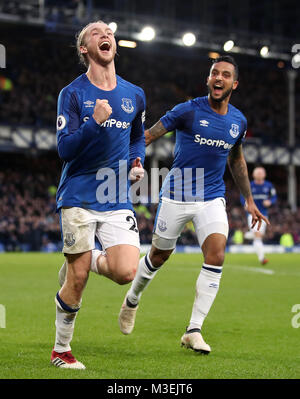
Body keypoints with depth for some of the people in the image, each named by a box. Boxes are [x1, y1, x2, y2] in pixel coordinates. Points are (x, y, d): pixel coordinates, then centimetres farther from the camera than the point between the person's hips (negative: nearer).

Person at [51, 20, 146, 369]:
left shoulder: (134, 95, 11)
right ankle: (60, 350, 18)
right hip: (79, 199, -3)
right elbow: (65, 150, -10)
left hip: (117, 200, 3)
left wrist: (136, 163, 7)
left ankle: (87, 260, 20)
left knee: (126, 272, -14)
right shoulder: (72, 93, -2)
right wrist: (95, 122, -25)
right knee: (77, 281, -3)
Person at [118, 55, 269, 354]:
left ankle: (193, 331, -10)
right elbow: (148, 136, -9)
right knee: (159, 256, 8)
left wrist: (249, 200, 24)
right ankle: (132, 299, 40)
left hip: (212, 199, 3)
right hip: (177, 195, -3)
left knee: (216, 256, -16)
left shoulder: (238, 121, 6)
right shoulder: (189, 111, -9)